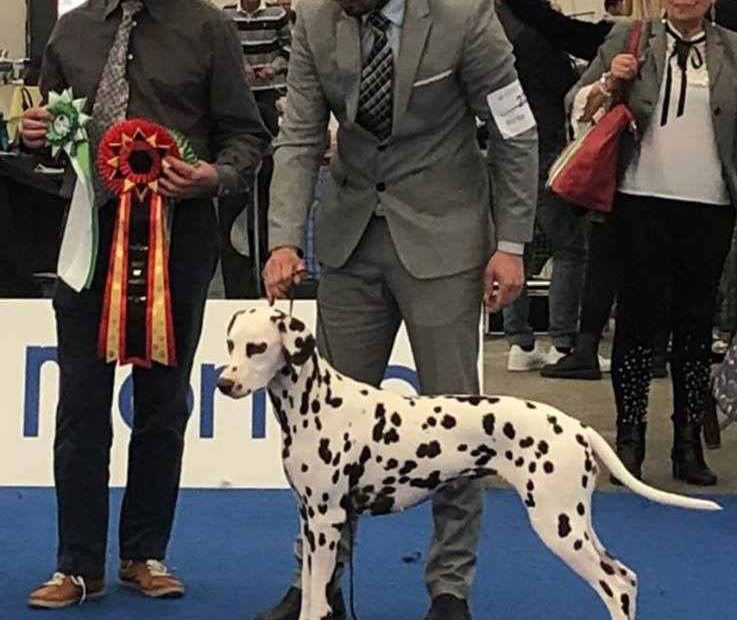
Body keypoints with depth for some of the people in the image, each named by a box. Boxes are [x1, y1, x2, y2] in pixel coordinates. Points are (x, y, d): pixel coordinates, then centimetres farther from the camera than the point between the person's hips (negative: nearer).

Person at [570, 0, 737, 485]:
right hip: (644, 202, -1)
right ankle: (629, 439, 8)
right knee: (639, 317, -1)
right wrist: (609, 82, -8)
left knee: (697, 324, 6)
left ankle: (689, 443, 15)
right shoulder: (629, 40, 8)